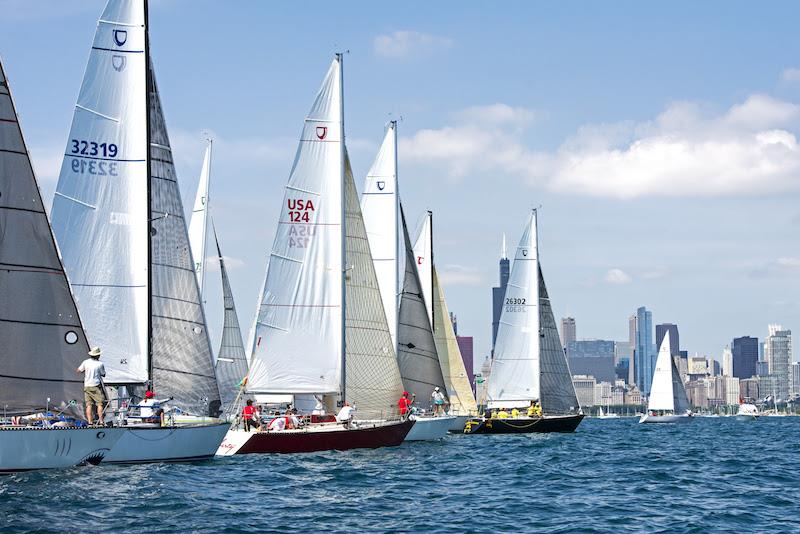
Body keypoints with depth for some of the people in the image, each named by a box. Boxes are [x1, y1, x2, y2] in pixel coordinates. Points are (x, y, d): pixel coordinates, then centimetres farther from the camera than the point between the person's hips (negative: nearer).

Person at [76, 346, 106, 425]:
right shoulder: (100, 364, -6)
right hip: (96, 386, -3)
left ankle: (89, 421, -4)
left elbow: (78, 371, 9)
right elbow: (103, 374, 6)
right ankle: (100, 420, -8)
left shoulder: (85, 362, 1)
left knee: (89, 405, 3)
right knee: (100, 404, 0)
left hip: (87, 386, 3)